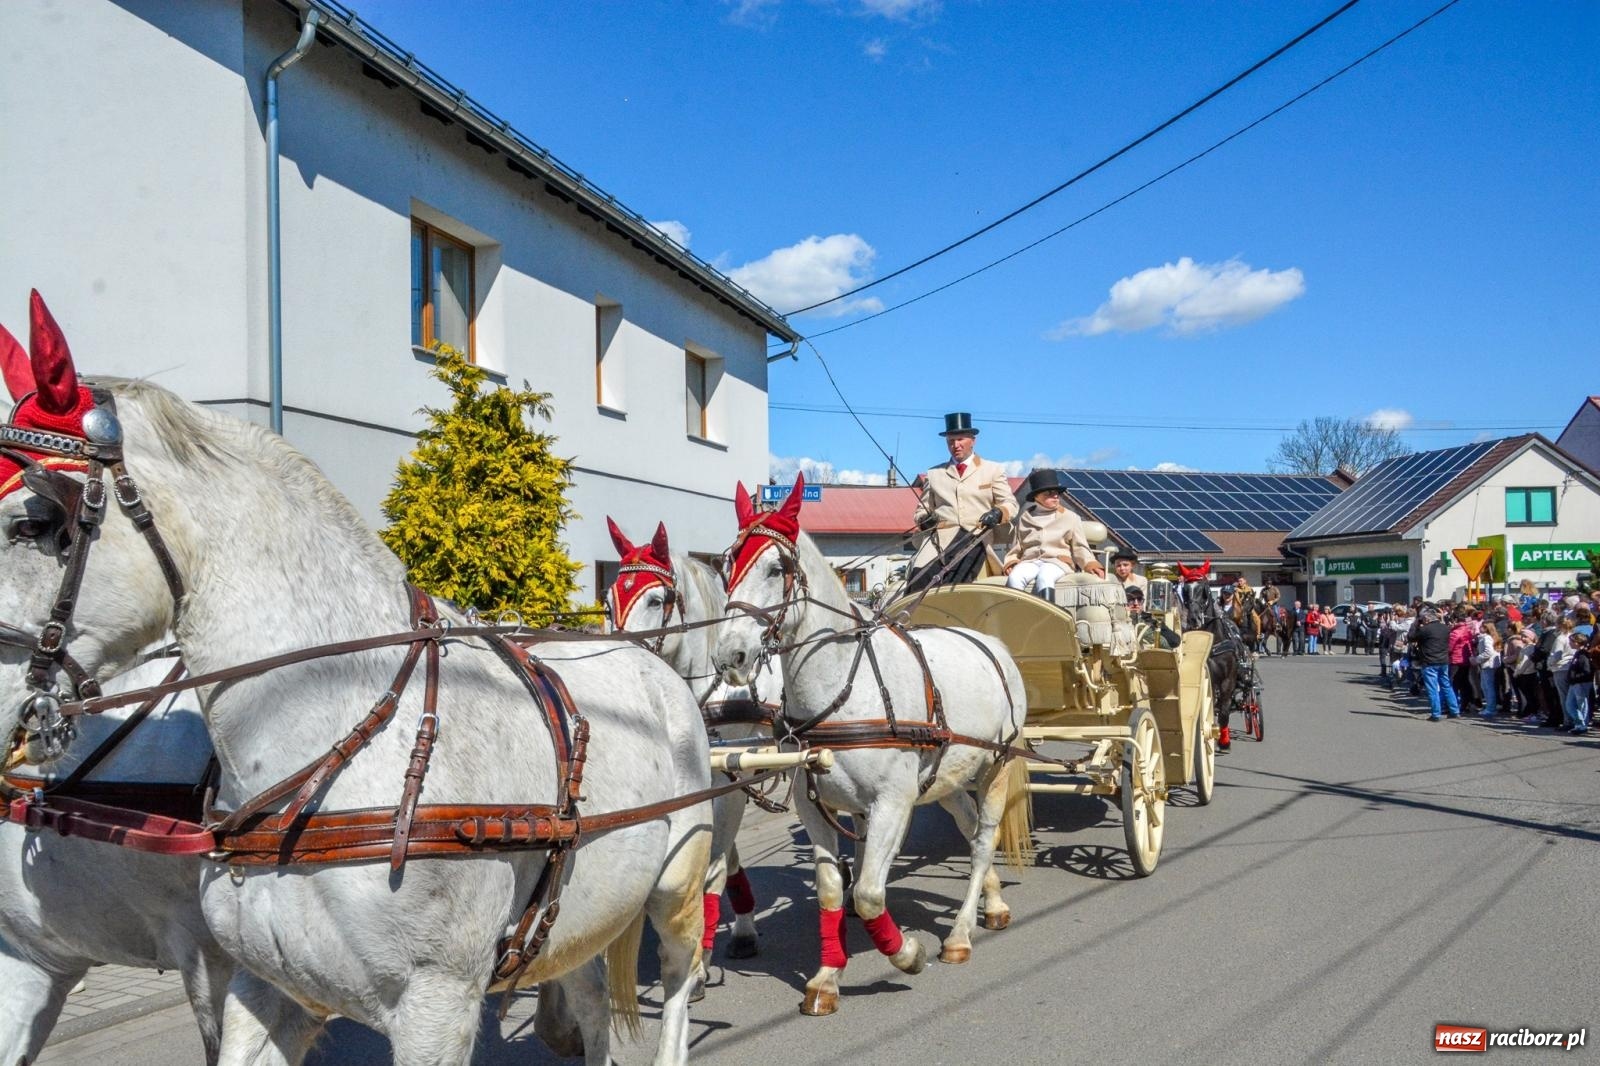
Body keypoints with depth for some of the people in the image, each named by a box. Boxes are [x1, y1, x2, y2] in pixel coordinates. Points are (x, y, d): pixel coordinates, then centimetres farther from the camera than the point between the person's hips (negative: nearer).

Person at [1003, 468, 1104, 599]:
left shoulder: (1070, 517, 15)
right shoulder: (1025, 518, 20)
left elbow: (1080, 547, 12)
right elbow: (1016, 548, 23)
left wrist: (1090, 564, -7)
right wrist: (1011, 563, 4)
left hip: (1058, 561, -2)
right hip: (1029, 561, 2)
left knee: (1044, 577, -38)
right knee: (1014, 578, -33)